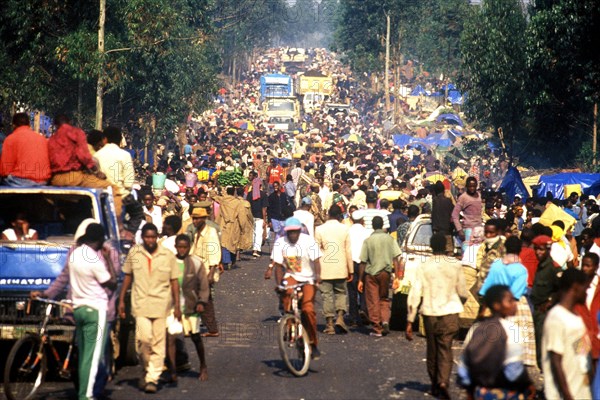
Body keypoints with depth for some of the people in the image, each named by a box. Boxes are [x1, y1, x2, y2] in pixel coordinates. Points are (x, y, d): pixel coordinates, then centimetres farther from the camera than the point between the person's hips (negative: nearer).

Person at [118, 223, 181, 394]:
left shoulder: (168, 256, 3)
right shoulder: (134, 253, 5)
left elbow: (174, 281, 6)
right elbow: (128, 277, 14)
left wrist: (177, 305, 1)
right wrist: (121, 300, 10)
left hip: (162, 304, 1)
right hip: (140, 303, 0)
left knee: (158, 342, 0)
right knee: (144, 337, -15)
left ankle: (152, 378, 6)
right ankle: (147, 368, 9)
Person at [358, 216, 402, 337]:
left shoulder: (368, 241, -6)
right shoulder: (390, 239, 0)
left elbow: (363, 262, -4)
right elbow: (395, 259, -3)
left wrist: (360, 280, 2)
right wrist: (397, 276, 1)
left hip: (371, 273, -2)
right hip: (386, 272, 2)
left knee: (373, 302, 5)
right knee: (384, 299, 18)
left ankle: (377, 329, 5)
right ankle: (385, 320, -3)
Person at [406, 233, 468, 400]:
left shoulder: (424, 267, -5)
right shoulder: (455, 266, -3)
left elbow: (414, 295, -8)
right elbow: (463, 293, 5)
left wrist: (410, 321, -4)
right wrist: (459, 303, 29)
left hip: (429, 314, 1)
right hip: (449, 313, -1)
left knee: (432, 350, 16)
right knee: (445, 350, 0)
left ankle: (435, 385, 26)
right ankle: (443, 382, -20)